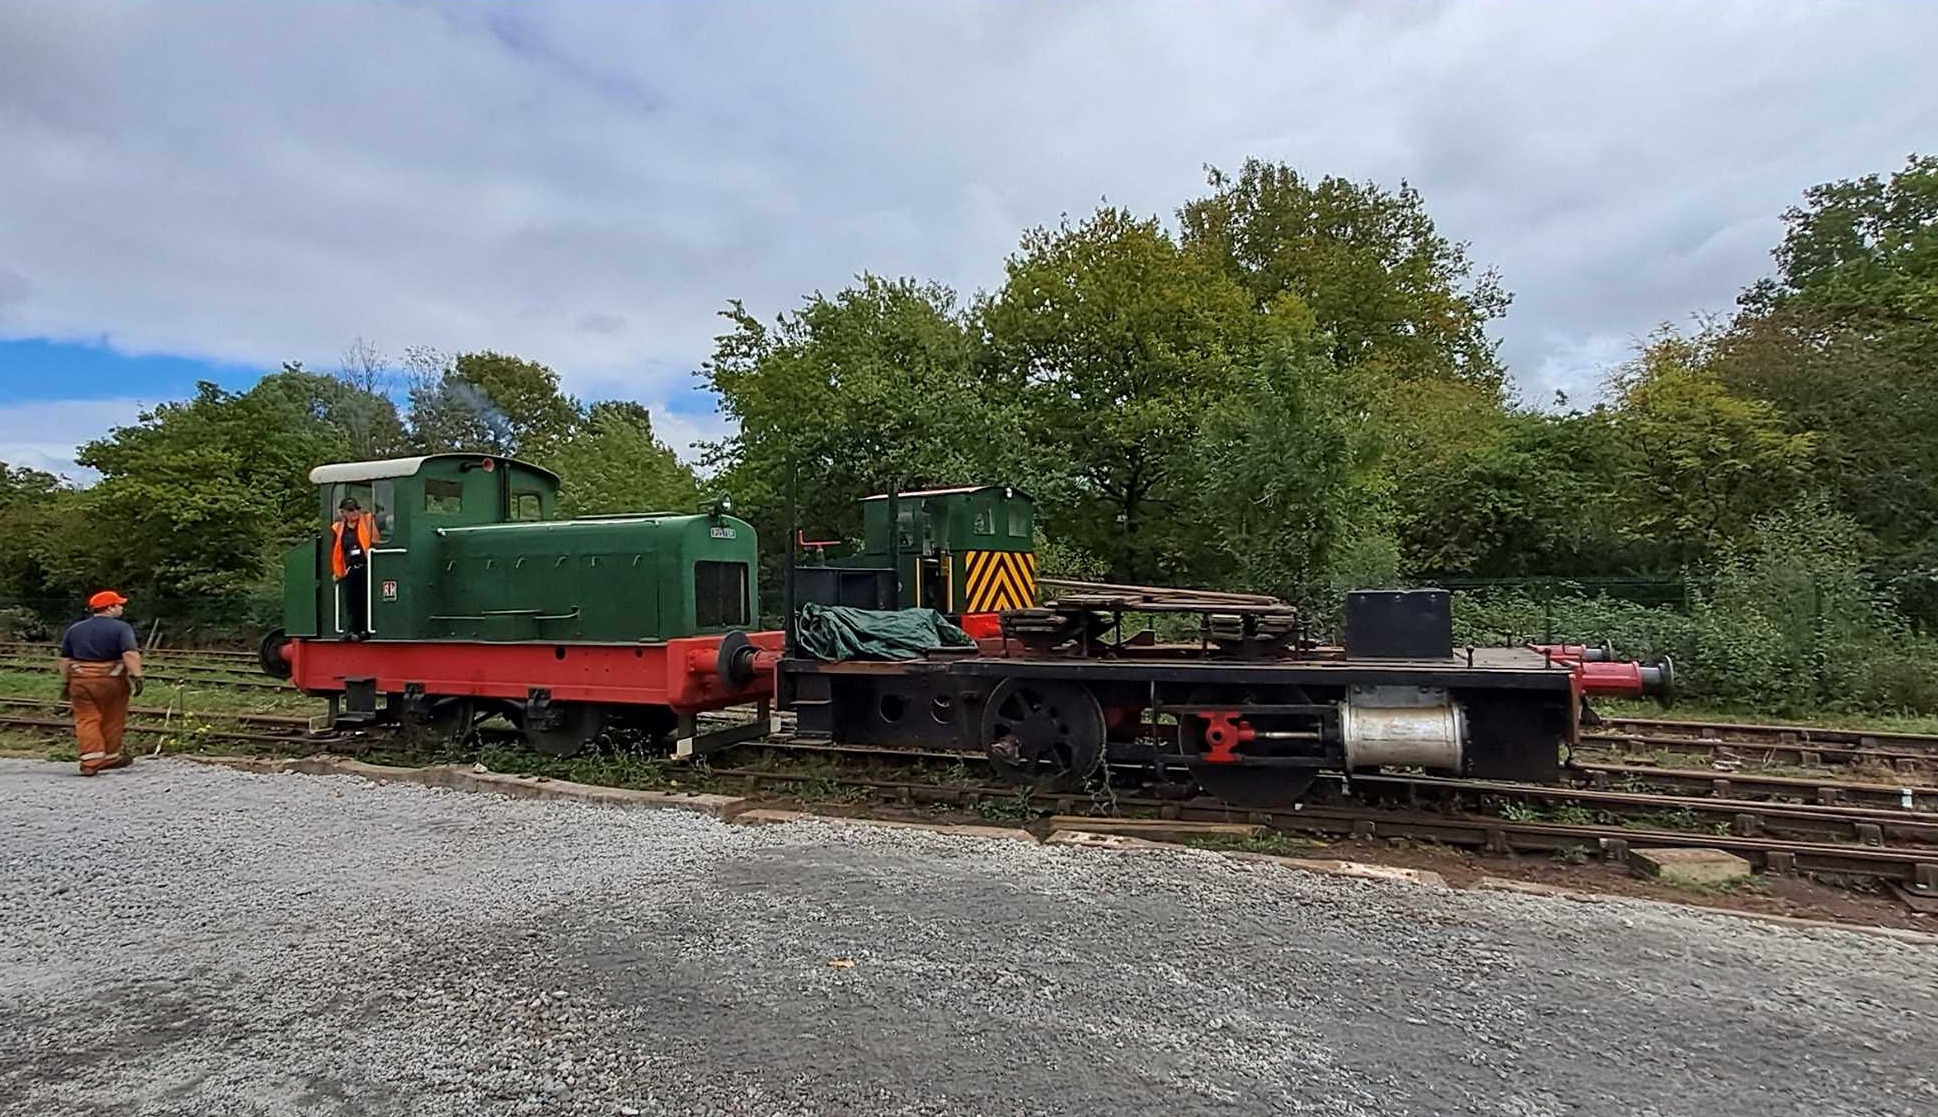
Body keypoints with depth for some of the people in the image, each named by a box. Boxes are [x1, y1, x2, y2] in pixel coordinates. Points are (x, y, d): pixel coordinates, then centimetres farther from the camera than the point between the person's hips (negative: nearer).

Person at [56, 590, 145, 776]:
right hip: (111, 680, -4)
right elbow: (130, 654, -20)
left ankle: (90, 761, -7)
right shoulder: (121, 628, -7)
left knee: (86, 719, 3)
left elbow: (63, 659, 12)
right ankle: (110, 757, 21)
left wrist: (65, 682, 17)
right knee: (112, 719, 10)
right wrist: (137, 676, -21)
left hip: (80, 680, 4)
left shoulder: (75, 628, 10)